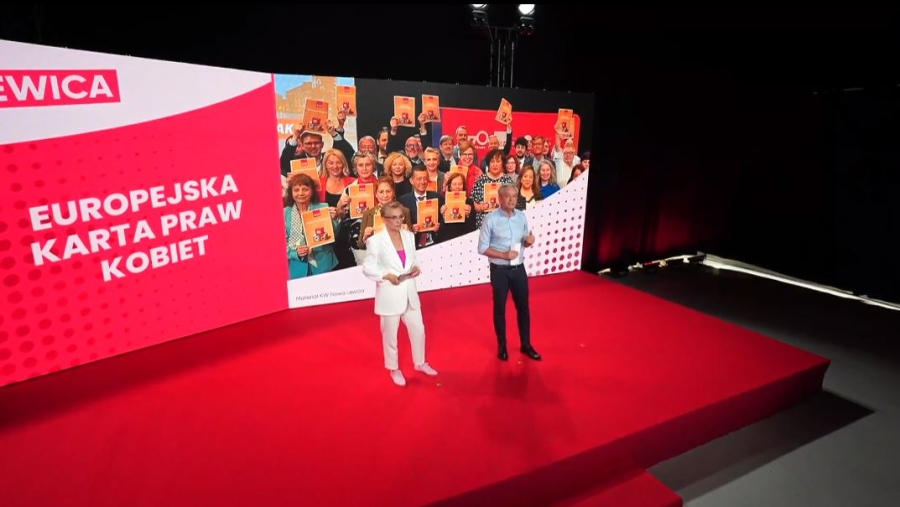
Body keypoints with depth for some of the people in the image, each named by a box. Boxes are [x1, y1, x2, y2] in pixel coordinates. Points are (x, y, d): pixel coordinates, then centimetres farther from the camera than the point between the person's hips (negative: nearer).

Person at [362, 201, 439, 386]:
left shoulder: (409, 236, 4)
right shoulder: (376, 240, -13)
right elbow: (367, 268, -10)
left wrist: (416, 267, -6)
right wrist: (387, 275, -22)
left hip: (409, 291, 5)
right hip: (389, 294, -5)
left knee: (418, 330, 16)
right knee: (390, 335, 11)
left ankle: (420, 363, 39)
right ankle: (394, 369, 32)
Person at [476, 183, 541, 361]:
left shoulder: (521, 216, 2)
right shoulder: (490, 219, -12)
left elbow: (524, 242, 12)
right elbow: (482, 248, -11)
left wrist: (529, 241, -11)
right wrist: (504, 255, -21)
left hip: (519, 269, 4)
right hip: (499, 271, -4)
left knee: (523, 307, 13)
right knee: (500, 308, 10)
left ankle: (526, 344, 30)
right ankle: (502, 346, 27)